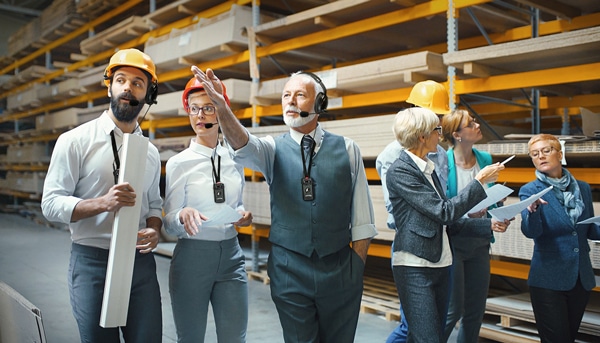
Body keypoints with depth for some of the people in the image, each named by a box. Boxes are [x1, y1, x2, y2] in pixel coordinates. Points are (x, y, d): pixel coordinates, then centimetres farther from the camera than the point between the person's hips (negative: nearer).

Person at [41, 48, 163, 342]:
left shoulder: (150, 151, 8)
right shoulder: (75, 141, -6)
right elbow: (51, 203, -9)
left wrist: (154, 230, -6)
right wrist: (103, 203, -25)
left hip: (141, 262, 4)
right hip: (92, 262, -4)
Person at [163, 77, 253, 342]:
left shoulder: (234, 160, 5)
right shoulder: (178, 163, -6)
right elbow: (169, 223, -6)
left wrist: (242, 214, -3)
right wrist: (183, 216, -27)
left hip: (231, 255, 3)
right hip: (192, 256, -3)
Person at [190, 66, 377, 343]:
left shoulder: (347, 149, 1)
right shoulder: (273, 149, 1)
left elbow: (362, 217, 2)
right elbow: (244, 146, -23)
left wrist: (356, 267, -1)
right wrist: (222, 107, -40)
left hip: (339, 271, 1)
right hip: (289, 269, 0)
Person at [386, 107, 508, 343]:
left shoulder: (428, 168, 12)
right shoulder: (400, 171, -14)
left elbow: (445, 222, 13)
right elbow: (444, 211, -17)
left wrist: (489, 225, 5)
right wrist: (479, 181, -11)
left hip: (440, 264, 8)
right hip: (415, 268, -8)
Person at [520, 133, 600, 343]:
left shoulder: (582, 188, 6)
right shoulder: (530, 191, -6)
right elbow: (531, 231, -20)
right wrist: (533, 210, -41)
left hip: (582, 279, 4)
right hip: (548, 280, -4)